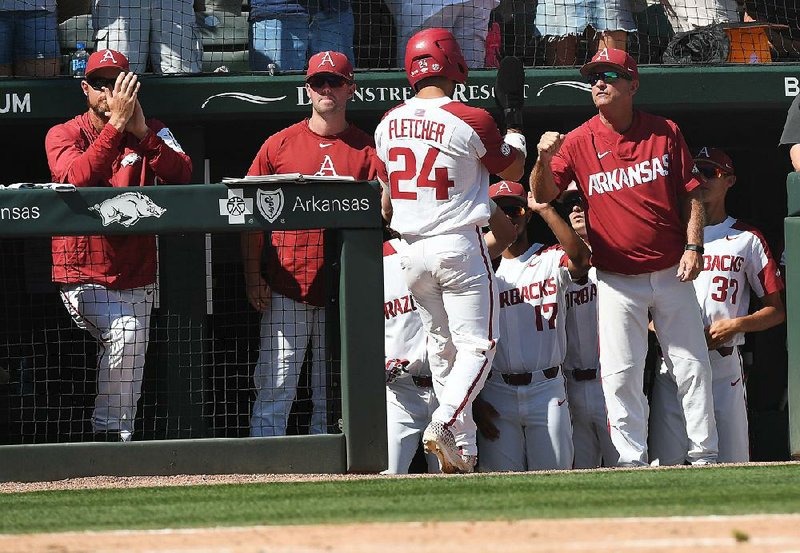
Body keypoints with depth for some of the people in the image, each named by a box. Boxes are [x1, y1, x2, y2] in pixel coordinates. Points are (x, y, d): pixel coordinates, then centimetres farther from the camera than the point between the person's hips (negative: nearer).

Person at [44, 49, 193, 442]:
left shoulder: (151, 133, 7)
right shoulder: (63, 135, -1)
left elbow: (182, 175, -12)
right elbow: (78, 177, -23)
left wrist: (142, 132, -23)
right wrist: (116, 123, -26)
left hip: (135, 274, 4)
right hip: (83, 274, -4)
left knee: (131, 364, 5)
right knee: (124, 333, -27)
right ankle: (110, 432, -16)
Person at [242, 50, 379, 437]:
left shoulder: (366, 150, 7)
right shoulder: (280, 144, 7)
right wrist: (252, 277, 0)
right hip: (286, 289, -1)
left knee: (334, 397, 5)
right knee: (275, 389, -5)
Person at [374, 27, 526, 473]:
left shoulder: (388, 125, 3)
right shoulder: (471, 122, -12)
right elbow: (512, 170, 4)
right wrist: (516, 134, 22)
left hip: (412, 252, 5)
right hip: (459, 247, -5)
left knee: (442, 348, 13)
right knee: (477, 345, -2)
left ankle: (463, 450, 11)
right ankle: (445, 423, -23)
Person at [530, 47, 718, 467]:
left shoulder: (665, 133, 2)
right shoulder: (579, 142, -1)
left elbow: (691, 194, 5)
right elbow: (543, 195, -5)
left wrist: (693, 247, -5)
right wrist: (544, 160, -25)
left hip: (671, 274, 1)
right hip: (617, 281, -1)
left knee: (693, 365, 5)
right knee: (620, 373, -3)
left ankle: (704, 452, 14)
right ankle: (632, 460, 4)